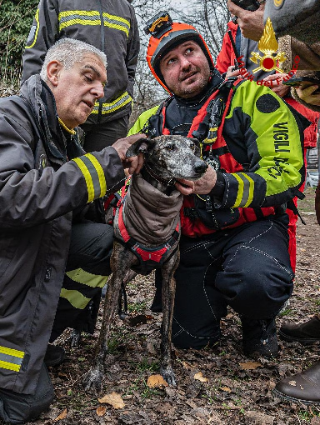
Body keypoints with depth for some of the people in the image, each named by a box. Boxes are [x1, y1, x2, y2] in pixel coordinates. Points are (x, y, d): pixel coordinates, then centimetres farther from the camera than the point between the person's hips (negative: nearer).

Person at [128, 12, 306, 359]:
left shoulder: (251, 98, -7)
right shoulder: (151, 123, 6)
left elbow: (287, 172, -15)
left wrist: (220, 186, -30)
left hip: (252, 227, -3)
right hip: (191, 241, 4)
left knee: (256, 281, -36)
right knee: (189, 338, 1)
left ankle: (258, 322, 2)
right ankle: (216, 289, 35)